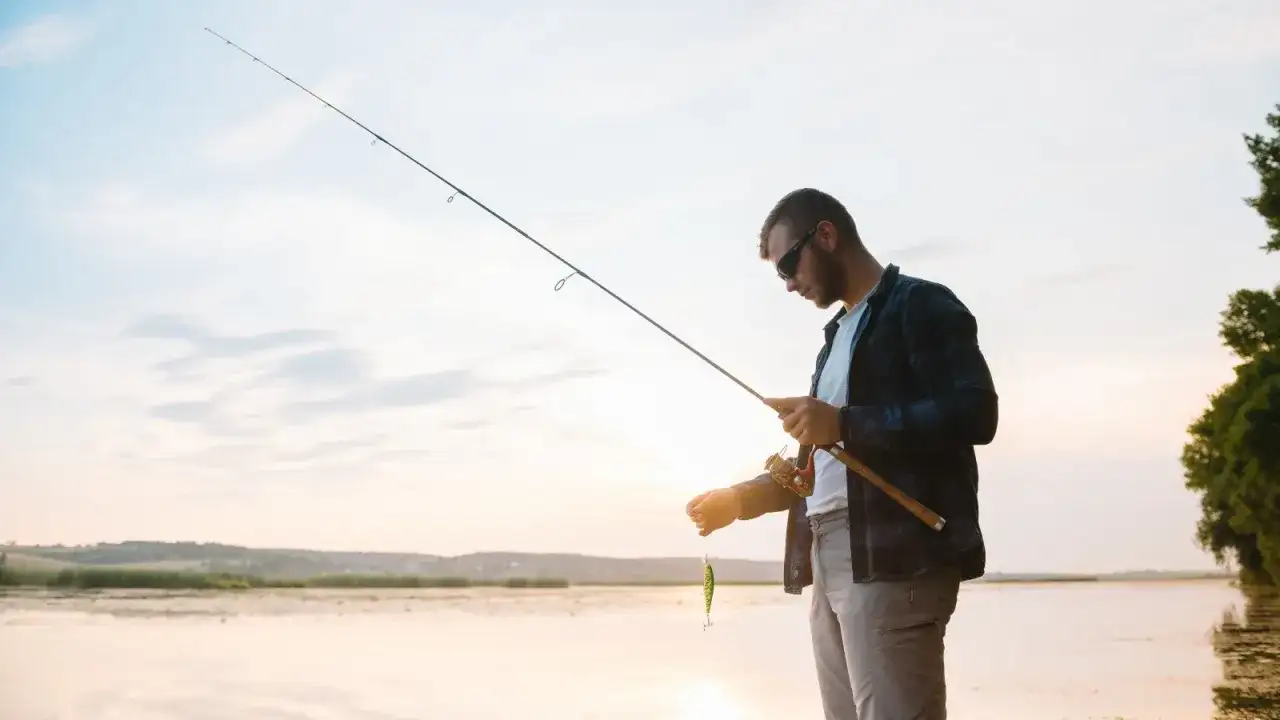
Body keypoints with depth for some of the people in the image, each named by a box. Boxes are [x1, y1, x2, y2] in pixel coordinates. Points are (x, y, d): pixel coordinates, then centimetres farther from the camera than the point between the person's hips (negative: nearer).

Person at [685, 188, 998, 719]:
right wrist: (741, 499, 17)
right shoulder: (838, 335, 26)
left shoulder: (920, 305, 0)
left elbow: (975, 413, -13)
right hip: (828, 559, 8)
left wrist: (843, 424, -17)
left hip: (895, 554, -8)